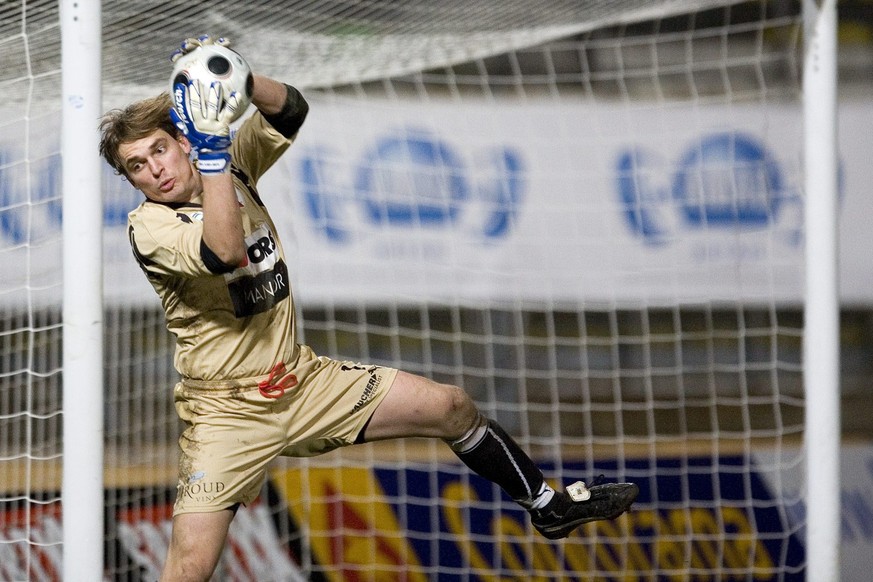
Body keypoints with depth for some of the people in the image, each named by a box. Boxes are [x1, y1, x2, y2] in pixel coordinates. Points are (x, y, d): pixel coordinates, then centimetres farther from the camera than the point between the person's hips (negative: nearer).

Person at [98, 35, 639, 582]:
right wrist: (209, 152, -38)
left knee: (451, 406, 7)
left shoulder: (233, 165, 2)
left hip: (302, 379, 6)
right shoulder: (149, 227, -16)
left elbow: (290, 109, -7)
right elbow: (224, 253, -34)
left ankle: (550, 506, 28)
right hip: (227, 409, -6)